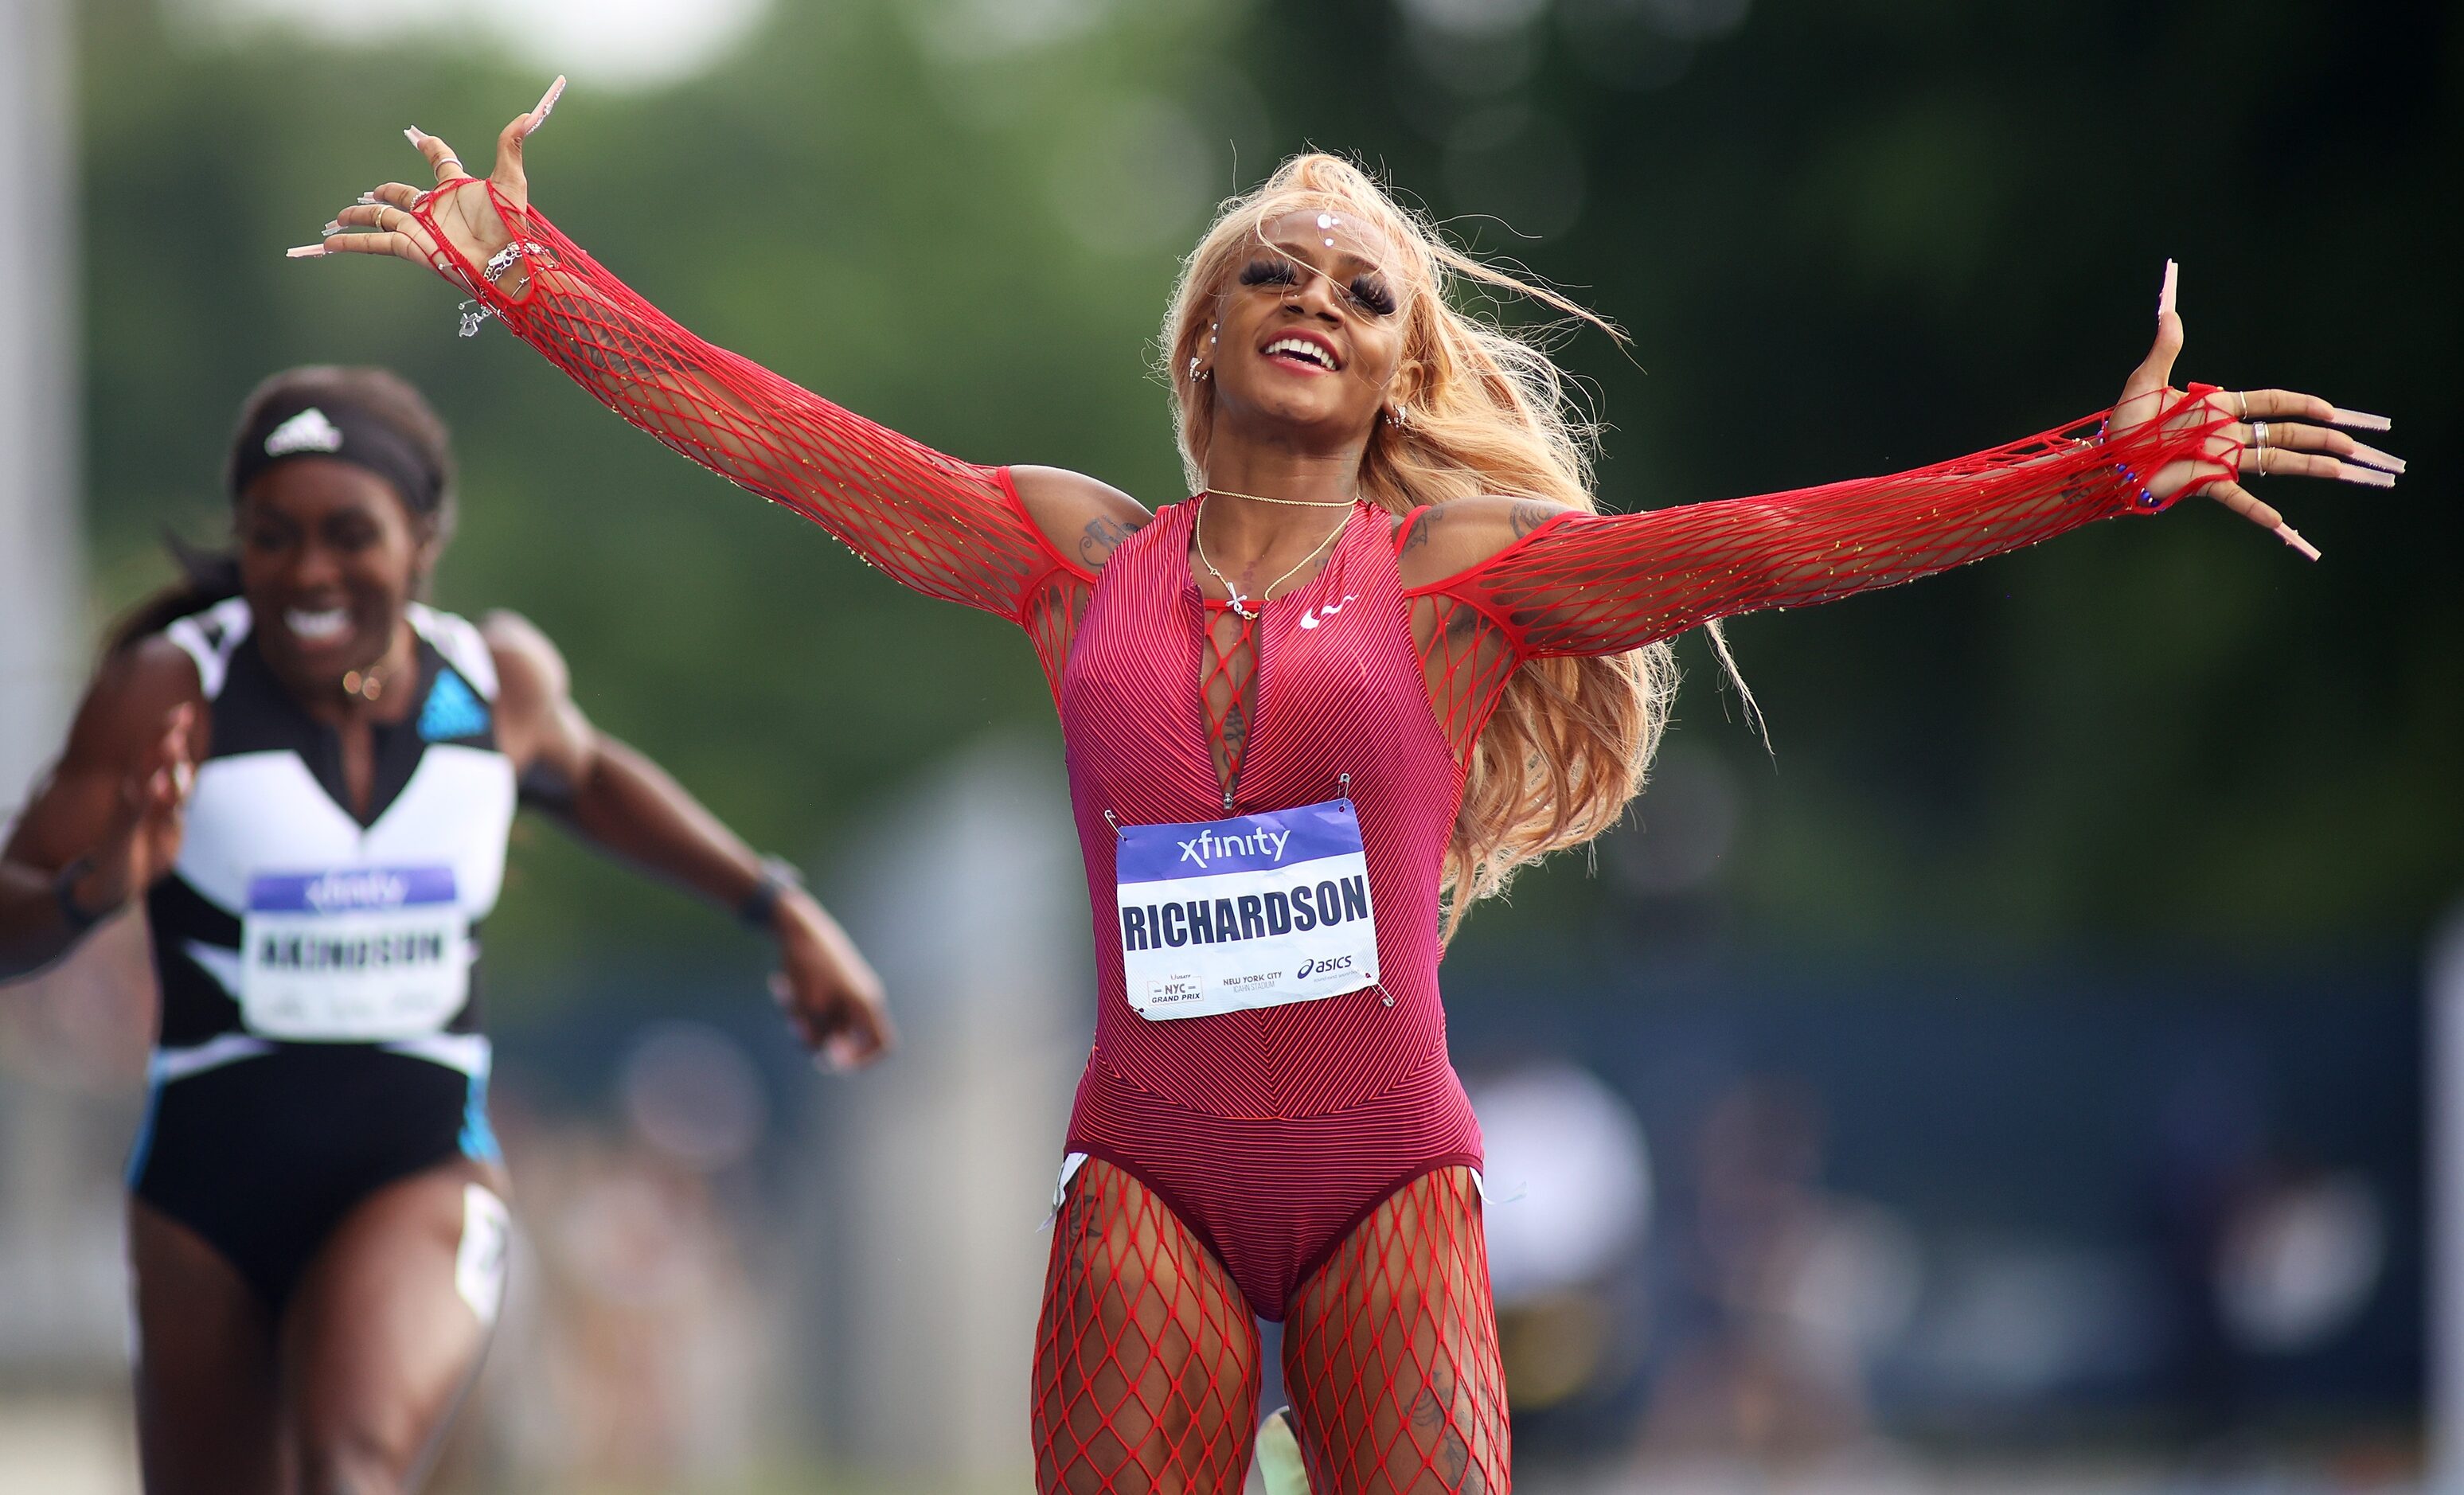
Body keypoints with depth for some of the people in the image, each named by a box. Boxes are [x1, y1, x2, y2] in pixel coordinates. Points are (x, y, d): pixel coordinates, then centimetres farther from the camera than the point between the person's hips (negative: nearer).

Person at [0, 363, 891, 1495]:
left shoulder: (495, 677, 0)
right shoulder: (168, 692, -11)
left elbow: (580, 778, 24)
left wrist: (781, 908, 22)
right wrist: (95, 888, -34)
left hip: (423, 1182, 0)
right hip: (207, 1185, 0)